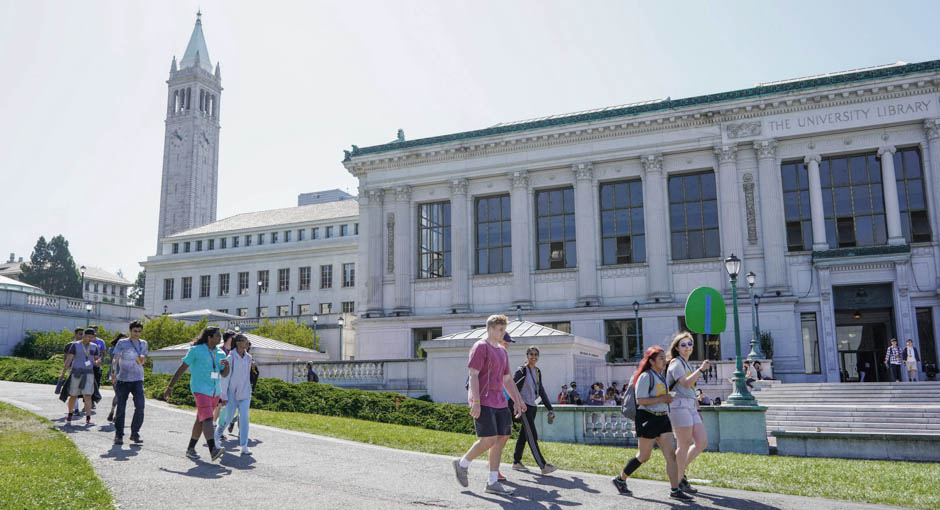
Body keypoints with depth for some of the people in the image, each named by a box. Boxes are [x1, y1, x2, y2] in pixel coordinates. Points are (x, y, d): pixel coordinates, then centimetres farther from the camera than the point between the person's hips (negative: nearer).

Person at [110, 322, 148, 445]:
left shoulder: (143, 343, 12)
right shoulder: (122, 343, 0)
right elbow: (115, 359, -6)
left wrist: (142, 359, -2)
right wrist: (113, 373, -21)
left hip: (137, 380, 2)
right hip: (122, 379, -2)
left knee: (140, 406, -9)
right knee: (121, 408, 2)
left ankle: (135, 433, 3)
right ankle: (118, 435, 14)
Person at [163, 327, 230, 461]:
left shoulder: (220, 353, 10)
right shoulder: (196, 350, -6)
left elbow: (224, 374, 10)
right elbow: (181, 369, -3)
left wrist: (227, 366, -13)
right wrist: (169, 388, -3)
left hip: (215, 392, 6)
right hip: (201, 390, -6)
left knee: (200, 420, 14)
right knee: (207, 419, -20)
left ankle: (191, 449, 26)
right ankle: (213, 450, -31)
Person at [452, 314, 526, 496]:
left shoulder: (503, 351, 18)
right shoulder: (480, 347, -7)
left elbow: (507, 379, 22)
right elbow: (473, 375, -14)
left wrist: (518, 401, 17)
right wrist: (476, 402, -20)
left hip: (499, 402, 8)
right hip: (483, 402, -8)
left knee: (502, 439, 3)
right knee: (489, 440, -12)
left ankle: (493, 482, 9)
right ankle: (462, 464, 11)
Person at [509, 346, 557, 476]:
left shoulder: (537, 371, 13)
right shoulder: (521, 371, -8)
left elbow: (541, 391, 17)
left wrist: (549, 408, 13)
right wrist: (509, 409, -15)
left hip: (533, 406, 7)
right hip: (524, 406, -7)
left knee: (524, 435, 12)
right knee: (532, 436, -11)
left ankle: (516, 462, 22)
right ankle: (543, 466, -16)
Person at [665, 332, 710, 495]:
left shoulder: (687, 364, 23)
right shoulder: (676, 363, -6)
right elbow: (685, 383, -21)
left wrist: (697, 409, 24)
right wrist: (700, 370, -31)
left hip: (690, 408, 9)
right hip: (679, 405, -9)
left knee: (702, 442, 5)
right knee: (684, 445, -5)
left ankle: (679, 471, 18)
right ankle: (678, 481, 5)